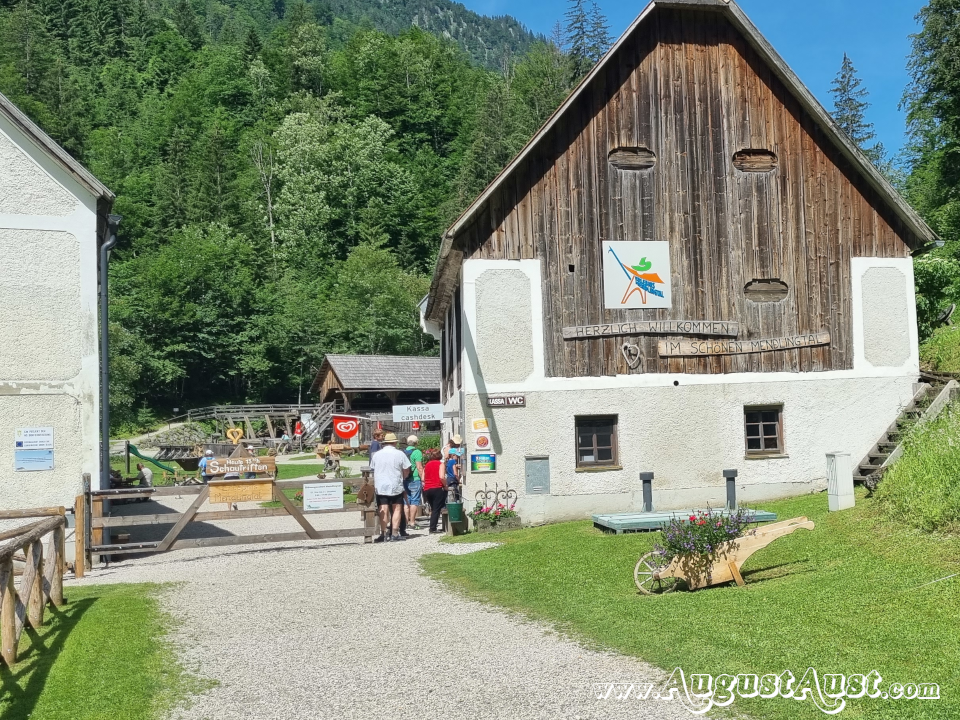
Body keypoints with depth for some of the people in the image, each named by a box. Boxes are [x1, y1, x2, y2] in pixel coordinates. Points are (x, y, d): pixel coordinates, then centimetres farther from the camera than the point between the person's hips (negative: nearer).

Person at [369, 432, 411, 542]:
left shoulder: (377, 454, 5)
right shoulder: (400, 454, -2)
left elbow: (373, 469, 11)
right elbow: (406, 471, 2)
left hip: (380, 487, 2)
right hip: (396, 487, -2)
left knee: (383, 511, 2)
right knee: (397, 509, 4)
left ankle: (385, 534, 0)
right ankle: (395, 534, -1)